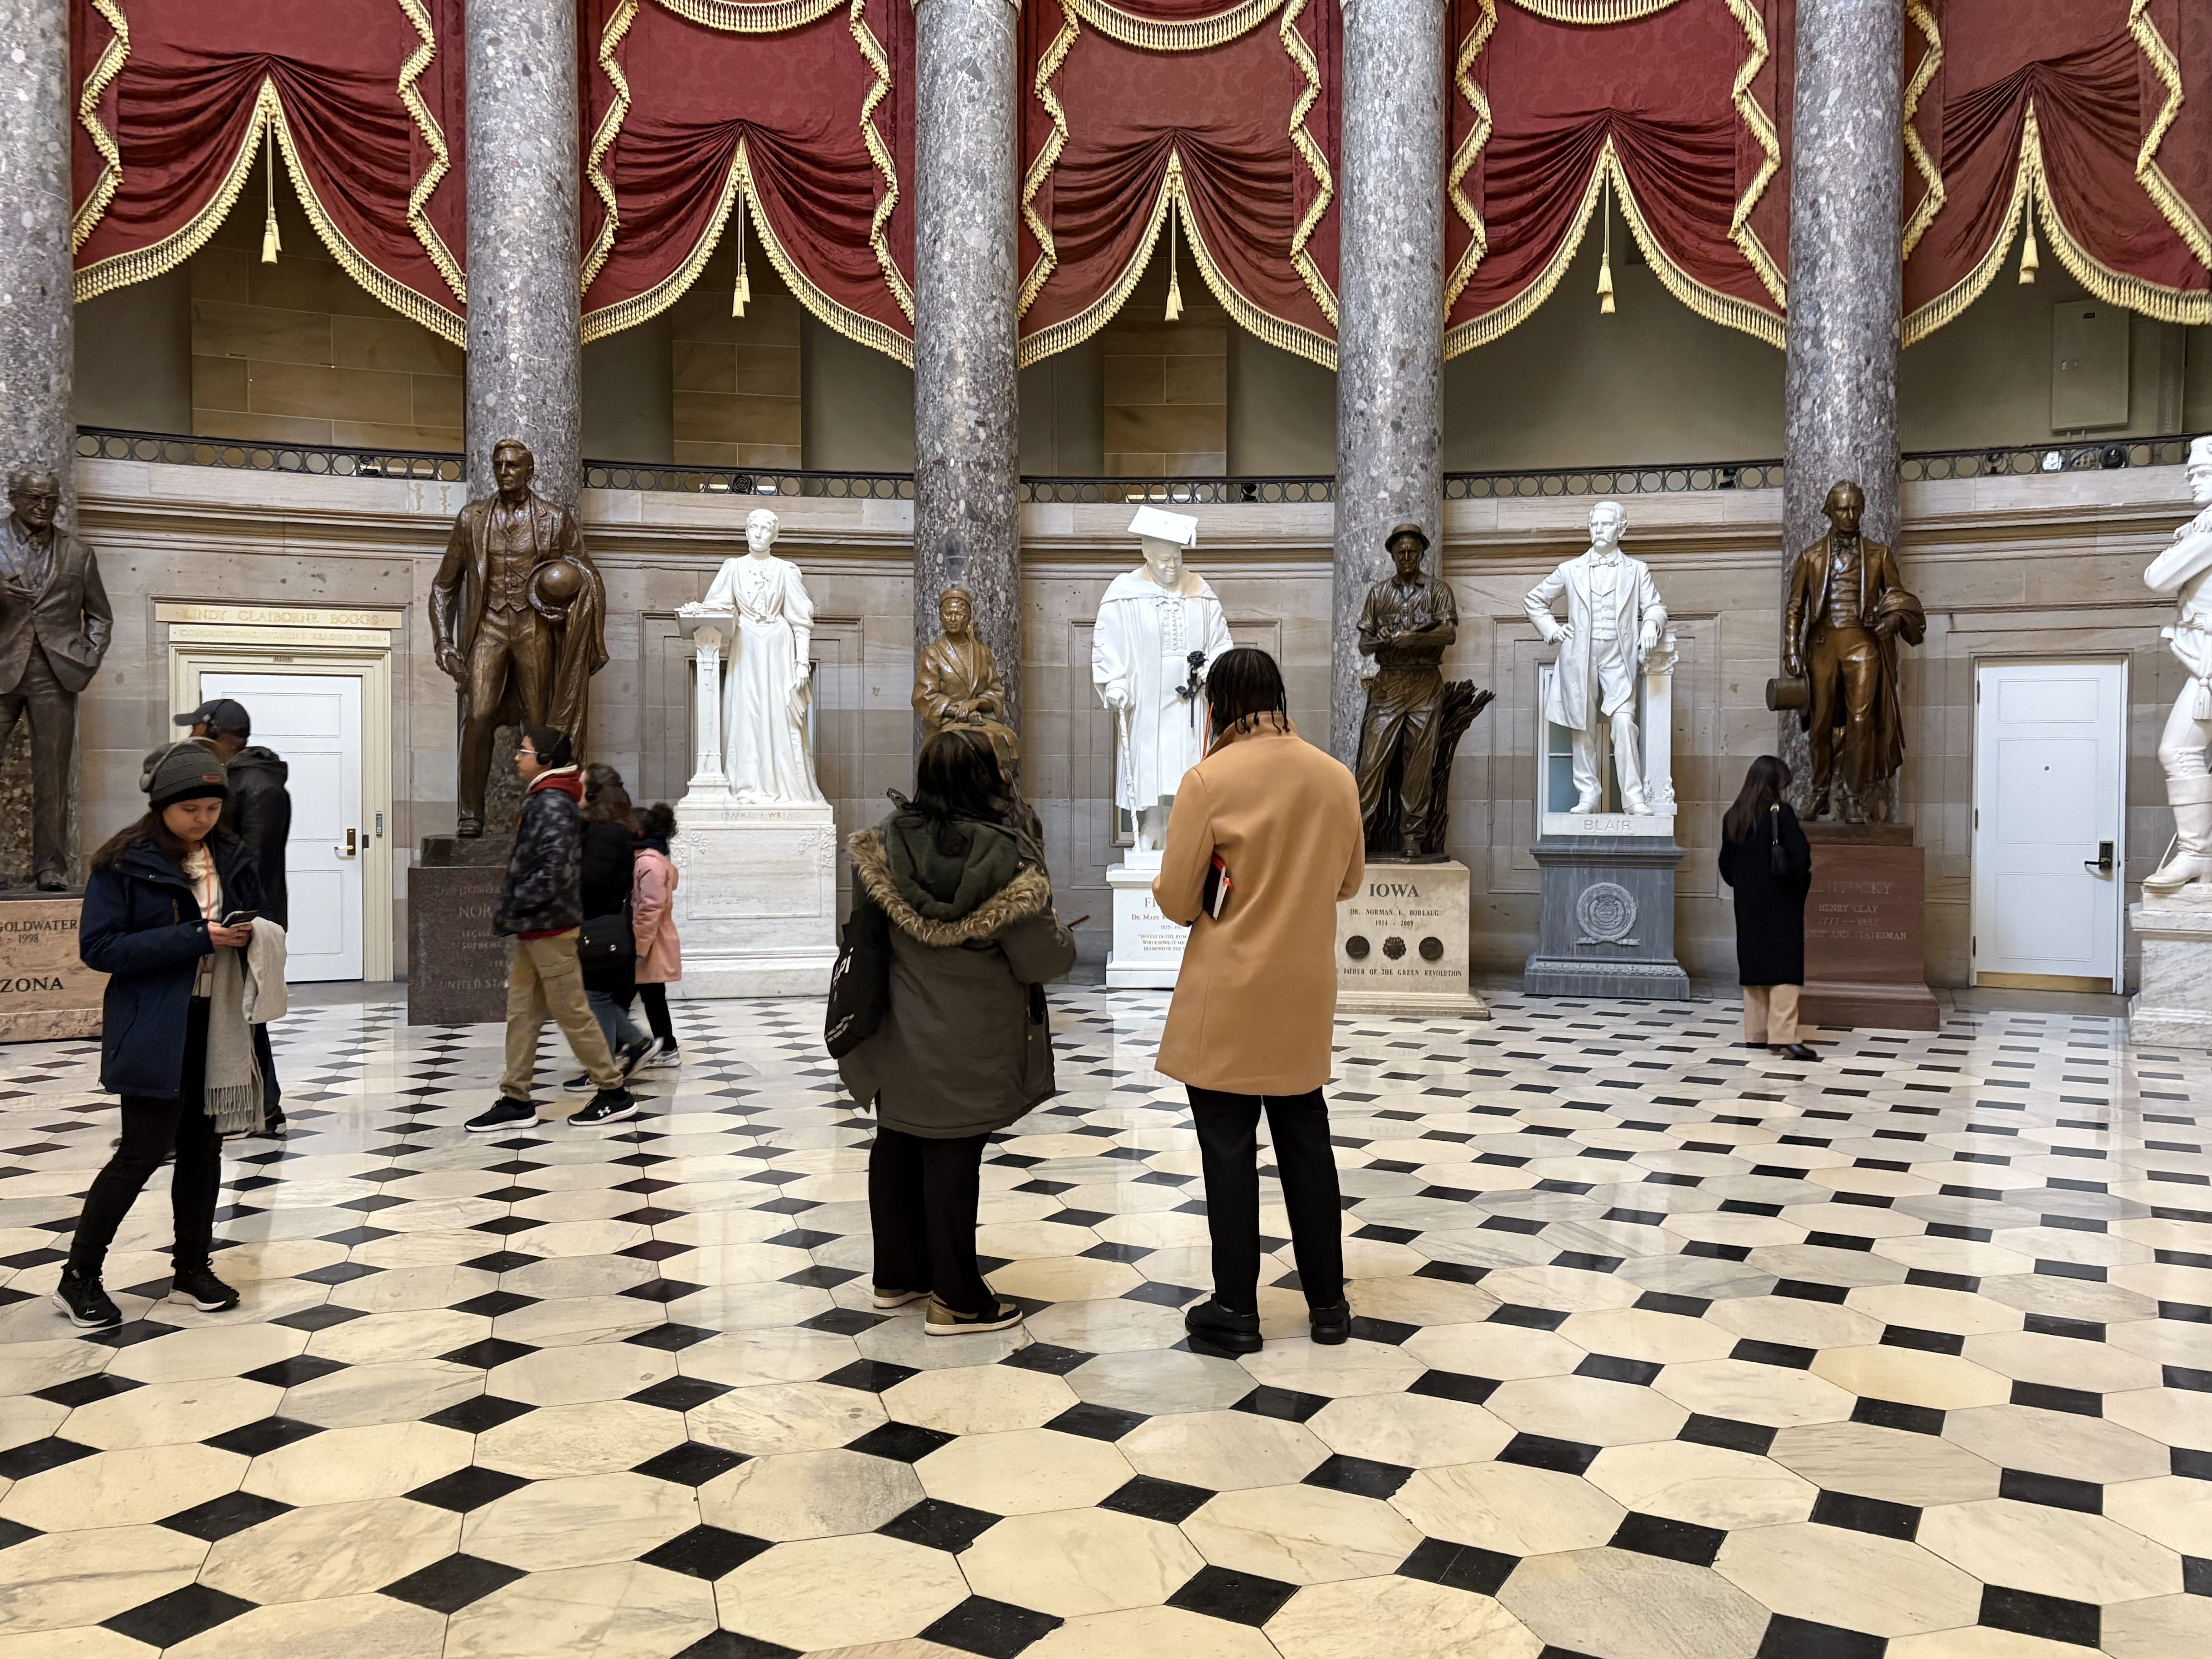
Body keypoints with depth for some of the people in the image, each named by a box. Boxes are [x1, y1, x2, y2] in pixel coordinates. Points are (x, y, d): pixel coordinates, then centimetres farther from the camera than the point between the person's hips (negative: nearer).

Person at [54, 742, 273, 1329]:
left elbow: (253, 925, 19)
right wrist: (197, 938, -21)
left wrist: (249, 939, -6)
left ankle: (193, 1268, 25)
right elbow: (99, 946, -15)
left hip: (215, 1024, 5)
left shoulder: (233, 859, 7)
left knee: (203, 1148, 11)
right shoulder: (125, 864, -10)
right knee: (146, 1150, -3)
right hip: (152, 1030, -5)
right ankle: (79, 1277, 13)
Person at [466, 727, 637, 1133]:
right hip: (531, 930, 10)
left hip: (550, 929, -10)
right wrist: (510, 909, 12)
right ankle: (515, 1101, 15)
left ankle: (614, 1093, 7)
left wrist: (511, 906, -18)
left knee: (572, 1013, -2)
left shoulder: (553, 806, -17)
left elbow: (554, 873, -26)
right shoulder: (540, 801, 15)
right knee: (521, 1014, 10)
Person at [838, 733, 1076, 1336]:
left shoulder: (882, 845, -8)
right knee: (953, 1158, 4)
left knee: (897, 1148, 18)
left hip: (900, 1037, 4)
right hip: (969, 1048, -4)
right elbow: (1041, 960, -15)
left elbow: (863, 930, 5)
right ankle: (955, 1299, 13)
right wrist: (1063, 935, 6)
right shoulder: (1005, 858, -20)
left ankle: (897, 1274, 32)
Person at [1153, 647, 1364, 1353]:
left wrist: (1164, 882, 11)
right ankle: (1328, 1302, 24)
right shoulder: (1335, 776, -1)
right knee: (1306, 1142, 15)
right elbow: (1348, 879, 12)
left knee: (1228, 1149, 6)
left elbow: (1177, 903, -10)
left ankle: (1236, 1309, 15)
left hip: (1227, 1000, -4)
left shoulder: (1208, 780, -15)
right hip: (1306, 997, 4)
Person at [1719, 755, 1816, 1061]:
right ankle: (1783, 1037, -12)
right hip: (1781, 905, -6)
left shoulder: (1733, 817, 6)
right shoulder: (1780, 812, -12)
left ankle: (1756, 1033, 16)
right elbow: (1801, 857, -16)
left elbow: (1726, 866, 10)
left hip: (1747, 905, 6)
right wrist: (1800, 885, 0)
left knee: (1754, 966, 12)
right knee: (1784, 967, -5)